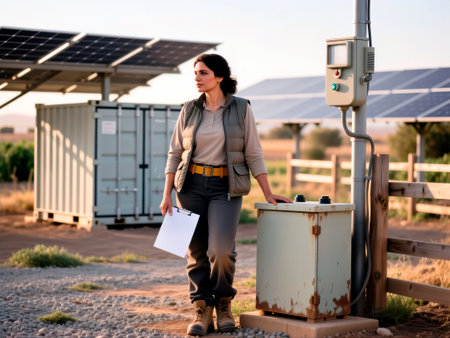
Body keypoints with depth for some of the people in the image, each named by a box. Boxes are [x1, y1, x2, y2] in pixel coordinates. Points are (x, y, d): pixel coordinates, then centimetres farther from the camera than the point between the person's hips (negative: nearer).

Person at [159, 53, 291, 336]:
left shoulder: (241, 109, 1)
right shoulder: (189, 110, 8)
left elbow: (253, 154, 2)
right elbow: (175, 153, 10)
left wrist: (268, 193, 0)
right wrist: (167, 194, 4)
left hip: (226, 187, -3)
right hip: (192, 185, 3)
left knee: (221, 250, -16)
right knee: (196, 251, 1)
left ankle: (224, 304, 9)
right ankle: (202, 312, 10)